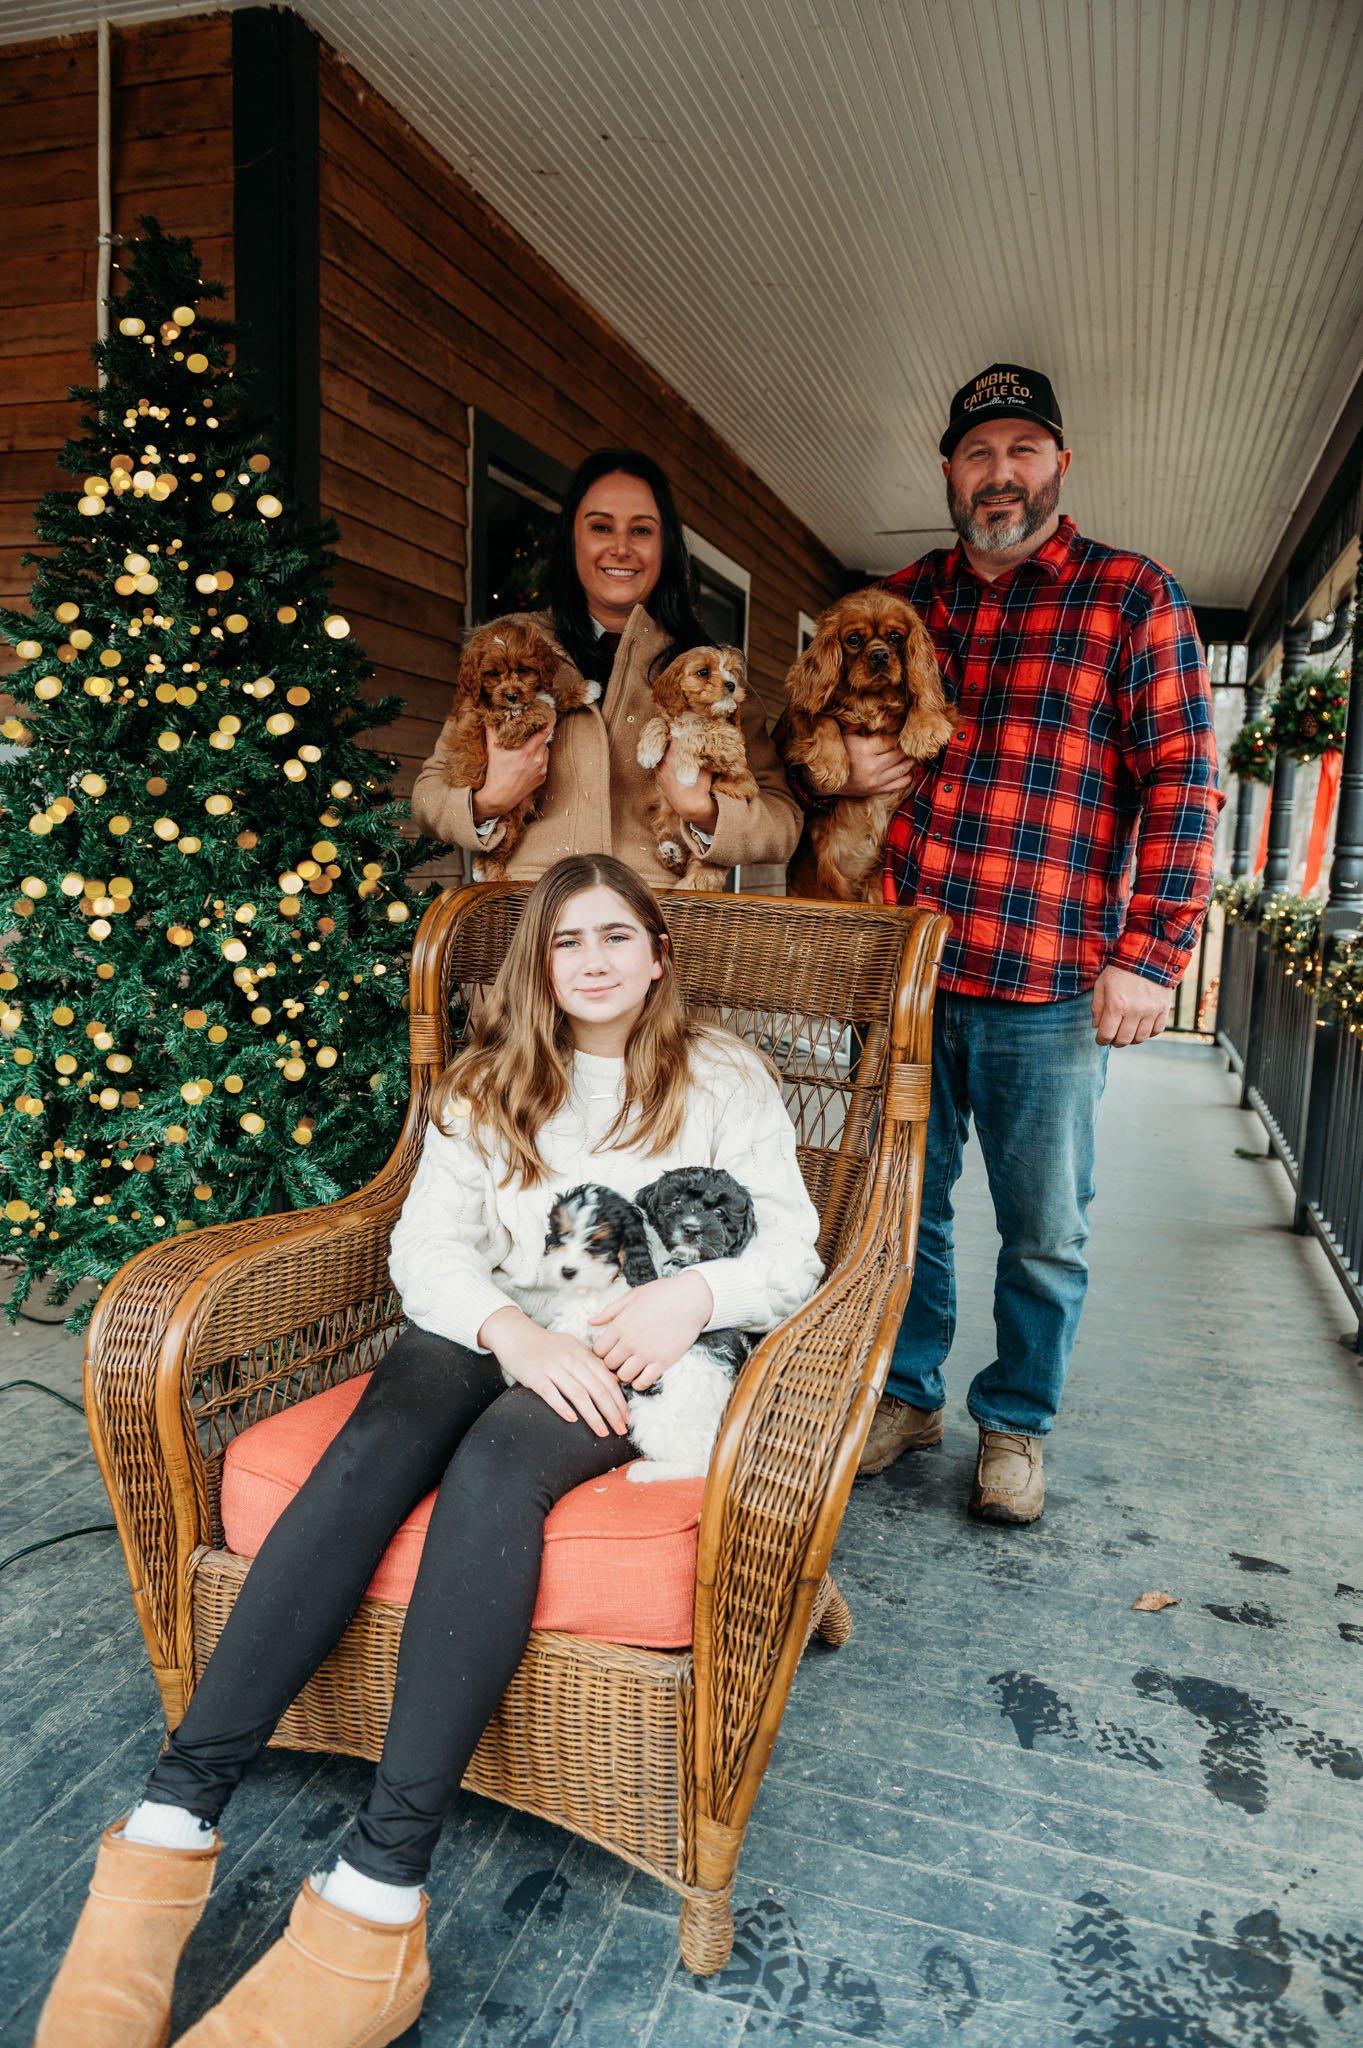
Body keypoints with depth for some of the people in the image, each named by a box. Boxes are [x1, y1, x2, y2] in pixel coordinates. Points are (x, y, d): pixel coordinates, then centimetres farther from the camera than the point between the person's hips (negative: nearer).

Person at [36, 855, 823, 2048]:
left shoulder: (724, 1081, 10)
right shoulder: (491, 1084, 15)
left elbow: (792, 1256, 5)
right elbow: (428, 1243, 4)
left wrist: (693, 1293, -17)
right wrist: (519, 1332, -16)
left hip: (646, 1354, -2)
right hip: (497, 1330, 3)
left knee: (495, 1466, -34)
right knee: (371, 1452, -29)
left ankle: (378, 1894, -36)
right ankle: (170, 1829, -31)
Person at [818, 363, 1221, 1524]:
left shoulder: (1134, 597, 2)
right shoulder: (901, 600, 13)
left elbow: (1180, 781, -4)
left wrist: (1151, 953, -13)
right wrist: (841, 760, -1)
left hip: (1049, 986, -3)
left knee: (1045, 1230, 9)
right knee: (903, 1203, 14)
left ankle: (1015, 1423, 30)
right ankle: (907, 1395, 34)